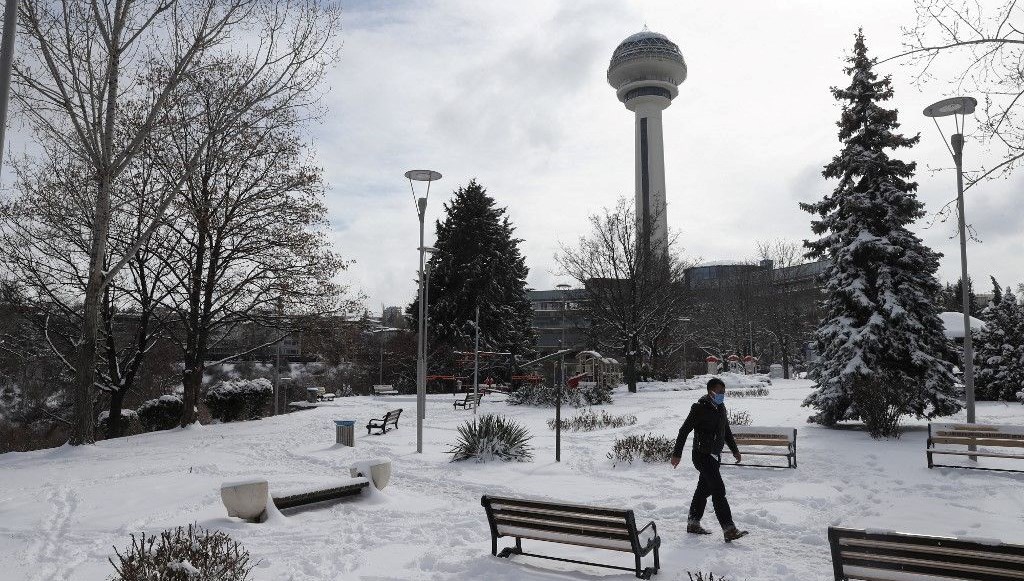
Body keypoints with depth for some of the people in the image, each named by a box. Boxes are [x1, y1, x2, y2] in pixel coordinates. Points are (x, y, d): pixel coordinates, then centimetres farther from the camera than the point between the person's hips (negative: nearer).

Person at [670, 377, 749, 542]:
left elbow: (726, 431, 23)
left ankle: (693, 523, 27)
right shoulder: (699, 408, -16)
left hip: (715, 456, 9)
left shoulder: (721, 408, 9)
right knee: (719, 490, -13)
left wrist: (734, 450, 21)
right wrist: (677, 454, -12)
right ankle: (729, 530, -13)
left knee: (704, 489, 15)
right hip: (702, 456, -9)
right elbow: (684, 430, -13)